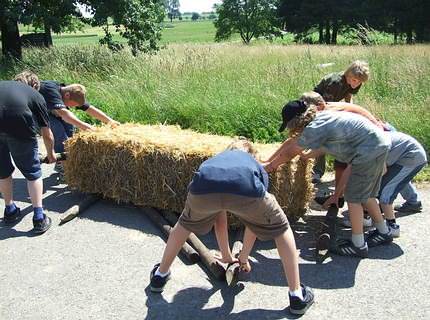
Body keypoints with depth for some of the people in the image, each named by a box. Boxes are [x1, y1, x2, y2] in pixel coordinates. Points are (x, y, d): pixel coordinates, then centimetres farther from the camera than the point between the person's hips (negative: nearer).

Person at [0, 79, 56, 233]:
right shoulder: (36, 96, 25)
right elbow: (47, 135, 29)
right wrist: (51, 154, 46)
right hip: (19, 124, -2)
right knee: (33, 173, 16)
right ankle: (39, 218, 15)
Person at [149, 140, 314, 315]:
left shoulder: (216, 158, 45)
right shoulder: (259, 168, 40)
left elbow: (218, 215, 49)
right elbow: (255, 222, 41)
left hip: (203, 189, 2)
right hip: (245, 187, -2)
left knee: (185, 224, 36)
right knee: (282, 229, 27)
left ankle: (160, 275, 50)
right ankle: (296, 295, 31)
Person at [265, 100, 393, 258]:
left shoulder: (315, 129, -20)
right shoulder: (318, 118, 8)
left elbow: (289, 153, -7)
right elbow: (291, 141, 16)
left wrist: (270, 166, 9)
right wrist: (268, 161, 20)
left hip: (370, 149, -10)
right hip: (380, 143, 10)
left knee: (353, 196, -2)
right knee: (365, 194, 19)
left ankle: (358, 245, 7)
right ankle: (383, 232, 35)